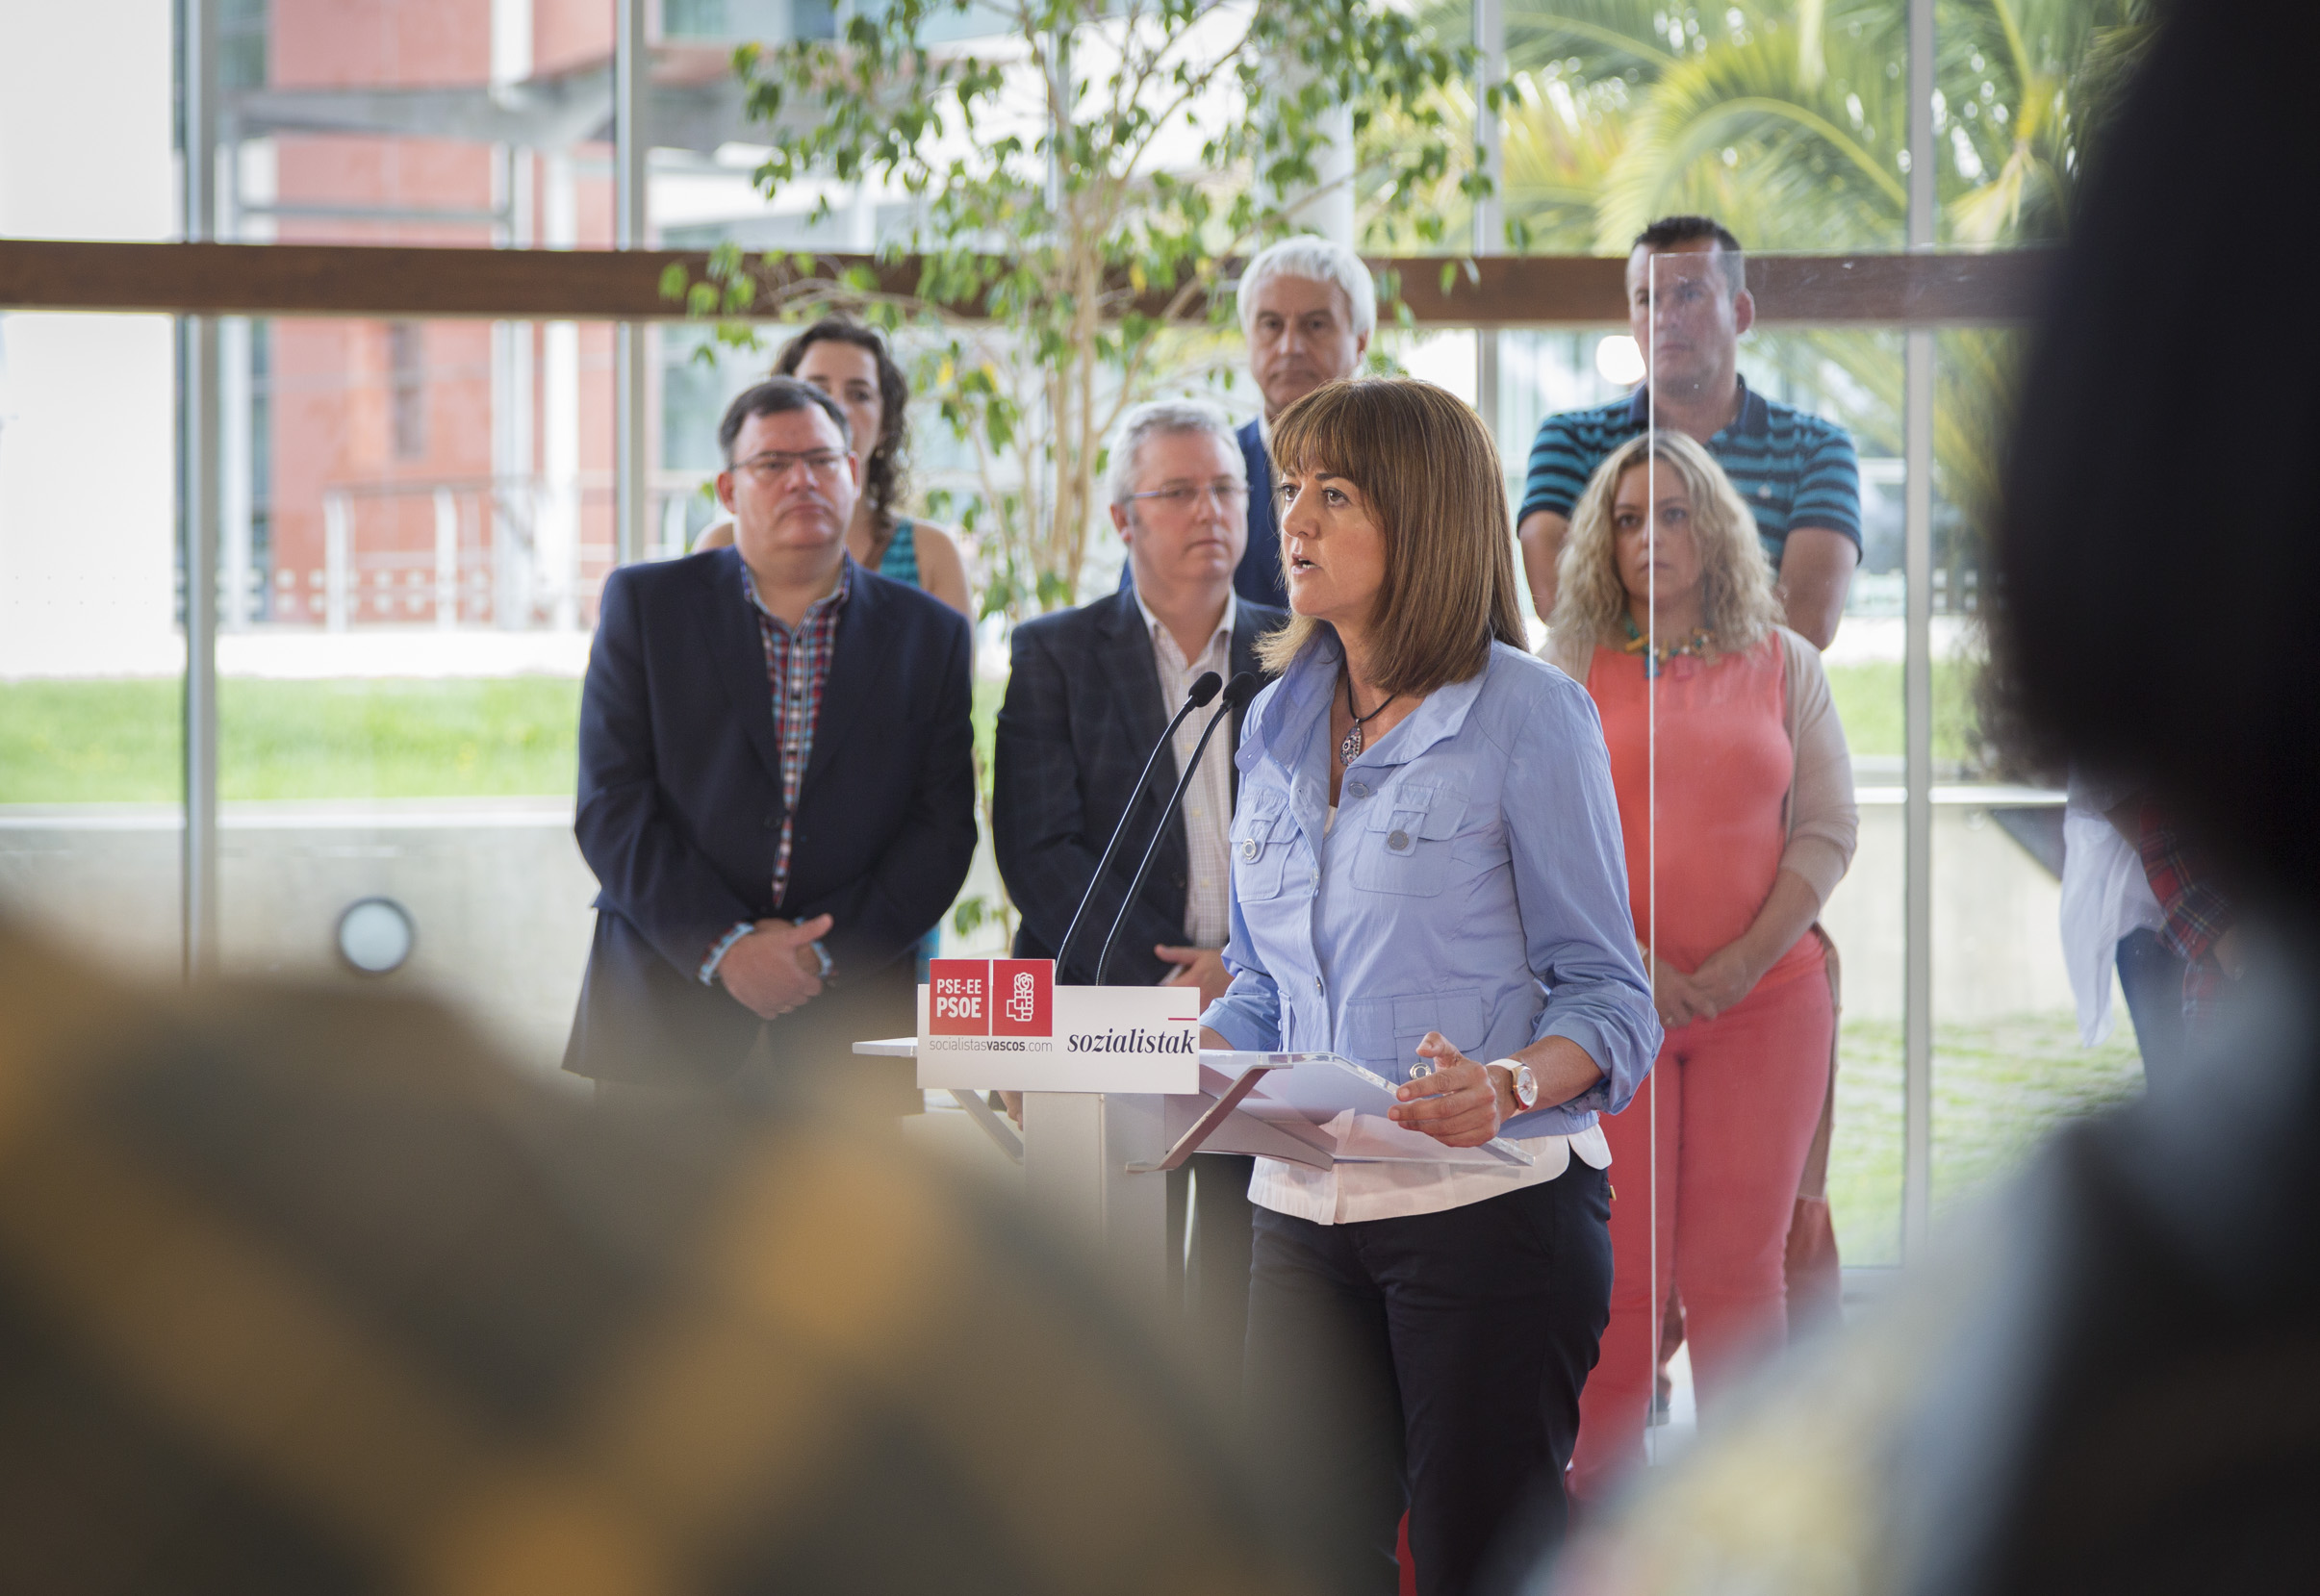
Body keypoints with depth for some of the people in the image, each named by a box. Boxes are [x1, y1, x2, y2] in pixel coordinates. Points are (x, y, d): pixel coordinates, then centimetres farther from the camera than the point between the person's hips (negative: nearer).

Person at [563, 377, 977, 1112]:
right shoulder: (645, 605, 7)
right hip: (665, 1018, -1)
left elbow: (942, 829, 4)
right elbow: (610, 805, -1)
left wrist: (828, 951, -10)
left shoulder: (930, 635, 10)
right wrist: (722, 948, -12)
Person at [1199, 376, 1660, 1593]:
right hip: (1305, 1208, 6)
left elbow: (1607, 993, -6)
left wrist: (1511, 1085, -25)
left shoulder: (1527, 717, -5)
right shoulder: (1278, 726, 13)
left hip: (1491, 1206, -6)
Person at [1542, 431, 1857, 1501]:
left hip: (1766, 1000, 1)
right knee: (1613, 1267, -3)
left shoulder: (1784, 665, 9)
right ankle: (1601, 1503, 6)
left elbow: (1827, 831, 5)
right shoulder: (1574, 668, 6)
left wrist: (1745, 961, -8)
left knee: (1738, 1270, 0)